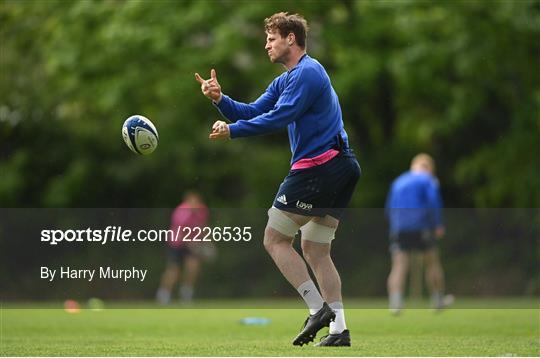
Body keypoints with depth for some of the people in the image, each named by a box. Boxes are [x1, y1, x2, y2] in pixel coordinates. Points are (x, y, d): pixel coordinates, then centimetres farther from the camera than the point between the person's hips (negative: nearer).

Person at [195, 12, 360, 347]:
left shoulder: (307, 72, -11)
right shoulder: (285, 80, 21)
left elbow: (278, 118, -20)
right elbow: (253, 112, 16)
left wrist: (232, 130, -19)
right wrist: (220, 99, 1)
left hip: (317, 166, -10)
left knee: (275, 239, -4)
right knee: (315, 250, 11)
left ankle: (318, 309, -11)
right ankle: (339, 329, 5)